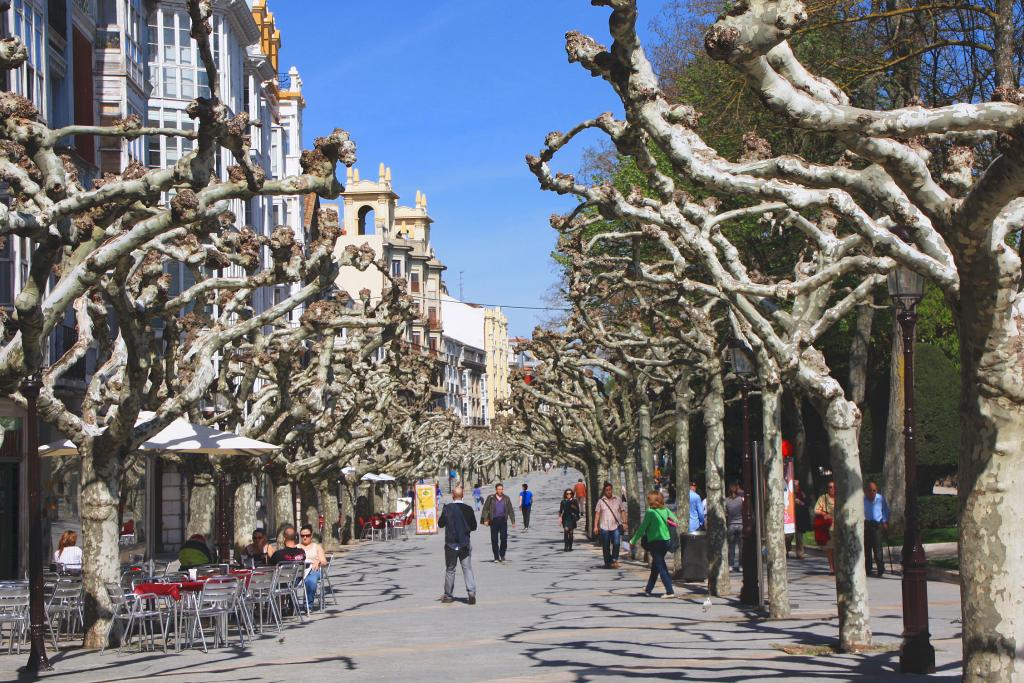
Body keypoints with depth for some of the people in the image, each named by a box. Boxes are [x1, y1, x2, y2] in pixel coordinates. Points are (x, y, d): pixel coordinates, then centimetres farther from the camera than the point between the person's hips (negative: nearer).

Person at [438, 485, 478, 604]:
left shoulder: (447, 508, -10)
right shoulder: (468, 509, -6)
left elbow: (440, 524, 0)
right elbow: (474, 526, 1)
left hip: (451, 544, 0)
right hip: (465, 544, 0)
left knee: (450, 570, 11)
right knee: (467, 569, 3)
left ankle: (448, 595, 18)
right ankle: (471, 593, -11)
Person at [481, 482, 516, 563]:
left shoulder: (506, 499, 7)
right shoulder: (490, 498, 1)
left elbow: (511, 511, 12)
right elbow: (485, 509, 2)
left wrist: (513, 521, 8)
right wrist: (485, 520, -6)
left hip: (503, 520, 1)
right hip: (494, 521, -1)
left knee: (504, 538, -7)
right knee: (494, 540, 2)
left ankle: (502, 555, 13)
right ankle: (496, 557, 11)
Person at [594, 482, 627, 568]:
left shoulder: (618, 500, 9)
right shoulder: (601, 501, 7)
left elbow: (622, 511, 10)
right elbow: (597, 514, 6)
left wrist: (624, 523, 0)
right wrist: (596, 526, -1)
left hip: (616, 526, -1)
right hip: (604, 527, 1)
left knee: (616, 543, -19)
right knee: (605, 546, 3)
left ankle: (614, 560, -13)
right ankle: (608, 563, 13)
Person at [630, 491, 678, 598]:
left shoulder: (650, 512, -11)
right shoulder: (665, 510, 5)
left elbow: (642, 528, -8)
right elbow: (675, 520, -1)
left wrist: (633, 541, 1)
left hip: (655, 542, -7)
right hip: (666, 541, 7)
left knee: (661, 568, -4)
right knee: (655, 566, 19)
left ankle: (670, 591, -12)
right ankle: (648, 589, 31)